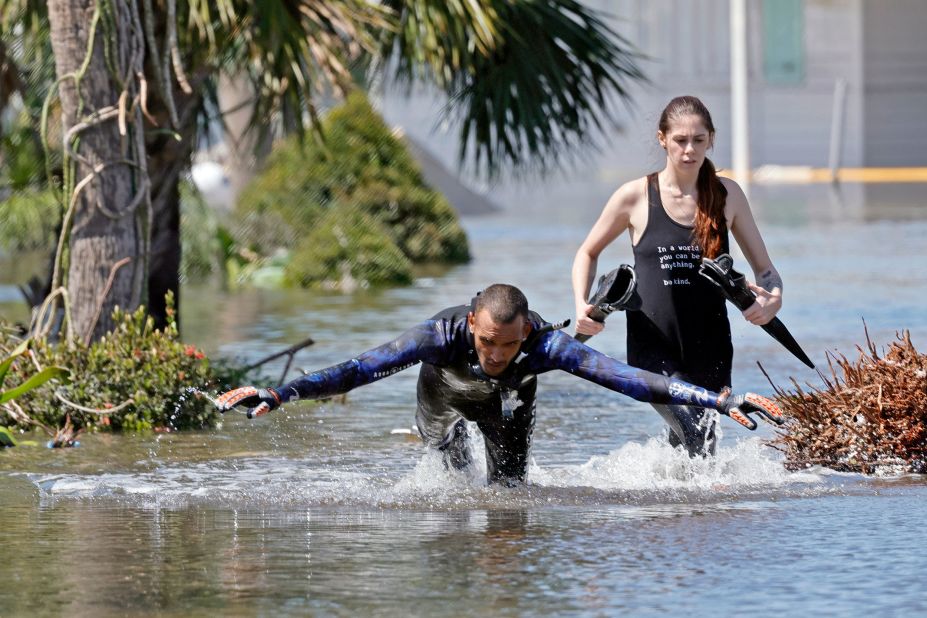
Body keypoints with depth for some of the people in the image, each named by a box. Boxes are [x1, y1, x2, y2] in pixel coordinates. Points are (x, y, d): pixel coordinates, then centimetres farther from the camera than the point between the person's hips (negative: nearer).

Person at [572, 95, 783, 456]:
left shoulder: (727, 196, 5)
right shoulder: (636, 197, -1)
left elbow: (765, 269, 10)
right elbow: (588, 253, 14)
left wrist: (772, 298, -13)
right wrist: (582, 306, -3)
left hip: (710, 348, 3)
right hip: (653, 348, -3)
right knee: (698, 436, -27)